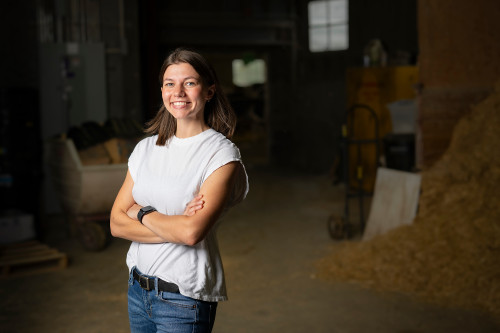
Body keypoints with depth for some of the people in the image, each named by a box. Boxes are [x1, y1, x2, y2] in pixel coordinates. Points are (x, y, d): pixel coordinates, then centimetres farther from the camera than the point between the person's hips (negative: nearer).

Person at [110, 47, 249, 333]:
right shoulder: (146, 148, 5)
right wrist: (174, 226, -14)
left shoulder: (222, 154, -12)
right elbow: (117, 223, 0)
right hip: (138, 287, 5)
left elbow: (192, 232, -23)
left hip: (185, 299, -5)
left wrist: (142, 213, -7)